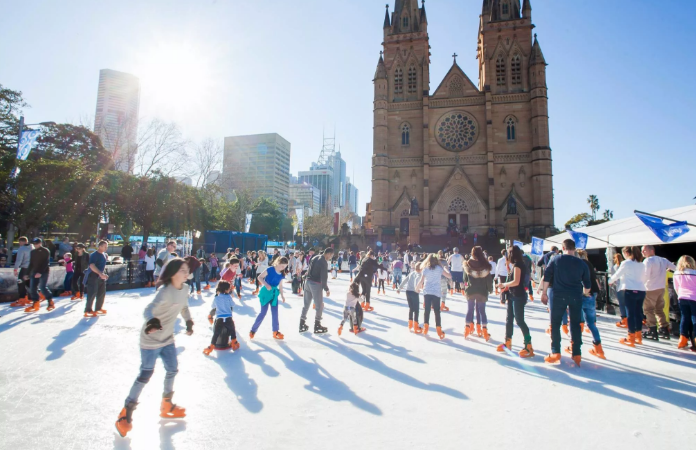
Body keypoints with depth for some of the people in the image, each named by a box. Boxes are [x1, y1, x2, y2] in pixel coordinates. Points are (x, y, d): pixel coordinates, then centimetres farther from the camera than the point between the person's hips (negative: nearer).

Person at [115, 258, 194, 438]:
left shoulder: (184, 290, -5)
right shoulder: (166, 292, -29)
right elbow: (149, 310, -41)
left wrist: (189, 322, 10)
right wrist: (152, 321, -60)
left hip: (167, 338, 8)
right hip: (151, 339, -8)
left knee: (172, 369, 14)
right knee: (146, 375, -2)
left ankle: (166, 405, 36)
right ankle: (126, 413, 18)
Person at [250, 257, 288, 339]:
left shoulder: (282, 274, 3)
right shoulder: (270, 269, -15)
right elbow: (259, 277, -13)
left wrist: (282, 295, 13)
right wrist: (266, 285, -25)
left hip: (274, 294, 6)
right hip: (266, 292, -6)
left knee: (275, 313, 7)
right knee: (263, 312, -4)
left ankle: (276, 332, 18)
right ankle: (253, 330, 10)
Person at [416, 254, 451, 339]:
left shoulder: (426, 269, 2)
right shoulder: (439, 268, 1)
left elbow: (421, 281, -4)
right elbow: (449, 276, 0)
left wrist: (418, 288, 14)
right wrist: (446, 269, 16)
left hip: (427, 291, 1)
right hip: (436, 292, -1)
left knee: (427, 310, 10)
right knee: (437, 311, 4)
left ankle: (425, 328, 10)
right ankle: (439, 330, 4)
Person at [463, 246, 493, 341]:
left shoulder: (467, 265, -8)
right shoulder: (485, 266, -11)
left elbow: (465, 278, 2)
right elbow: (489, 280, -4)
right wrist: (490, 289, 11)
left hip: (470, 291, 1)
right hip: (482, 292, -1)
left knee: (470, 309, 12)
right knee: (482, 310, 8)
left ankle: (468, 329, 14)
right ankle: (484, 329, 6)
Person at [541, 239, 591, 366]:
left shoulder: (555, 259, 2)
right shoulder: (582, 263, 7)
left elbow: (546, 277, -2)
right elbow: (587, 284, 11)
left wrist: (544, 293, 4)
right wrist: (584, 293, 31)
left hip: (559, 295, -2)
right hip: (576, 296, 2)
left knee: (555, 324, 5)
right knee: (576, 324, 11)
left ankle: (555, 353, 5)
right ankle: (577, 354, 15)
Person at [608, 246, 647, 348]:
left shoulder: (626, 263, -6)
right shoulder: (641, 264, 13)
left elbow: (617, 275, 2)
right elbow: (643, 279, 20)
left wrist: (610, 281, 21)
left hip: (630, 291, -6)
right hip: (641, 291, 6)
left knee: (630, 313, -1)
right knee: (638, 313, 13)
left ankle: (631, 338, 5)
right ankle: (638, 336, 22)